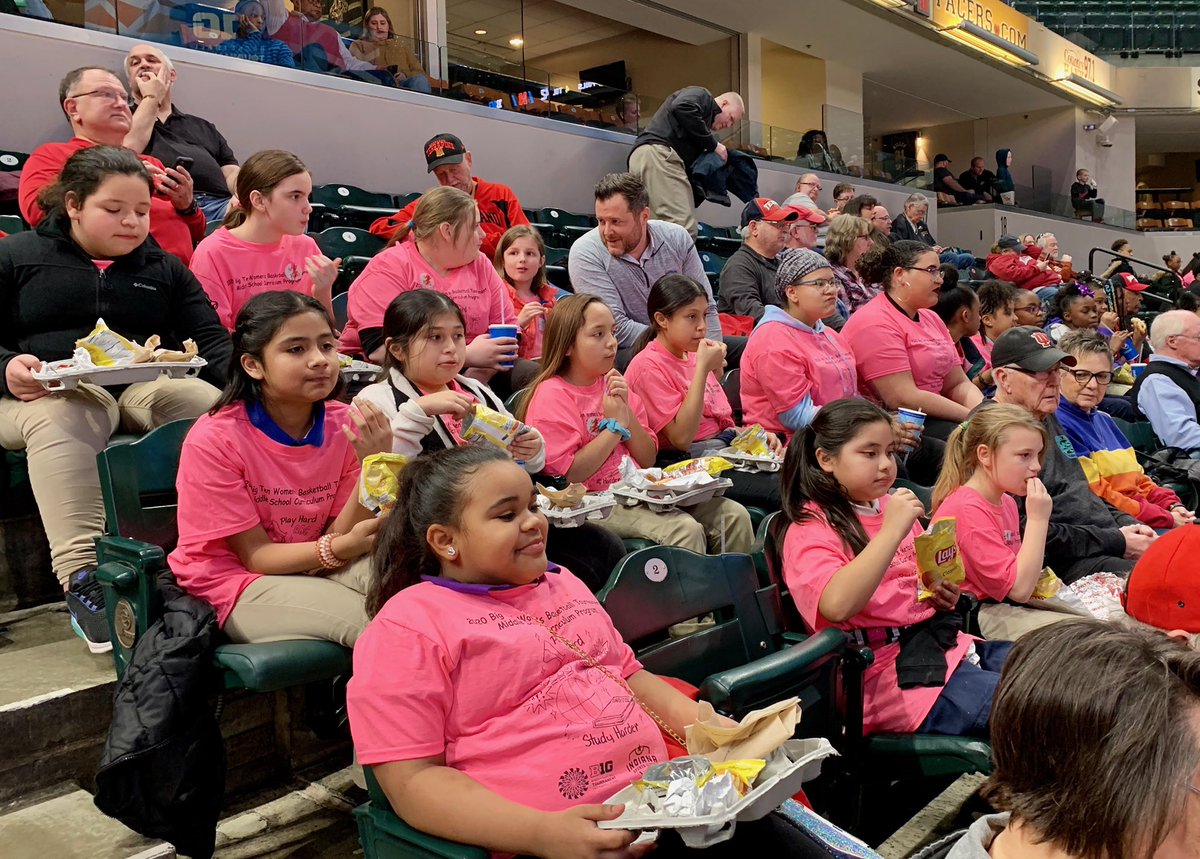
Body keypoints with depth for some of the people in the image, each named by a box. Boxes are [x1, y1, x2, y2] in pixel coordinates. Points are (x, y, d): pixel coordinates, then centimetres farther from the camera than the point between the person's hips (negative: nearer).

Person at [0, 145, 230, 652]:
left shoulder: (164, 269, 24)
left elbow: (212, 342, 14)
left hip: (145, 391, 2)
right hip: (48, 394, -2)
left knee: (210, 403, -31)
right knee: (59, 418, -39)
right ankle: (81, 578, -46)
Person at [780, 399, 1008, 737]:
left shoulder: (891, 509, 14)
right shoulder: (810, 531, -9)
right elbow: (837, 606, -29)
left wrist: (944, 595, 8)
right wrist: (892, 531, -27)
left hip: (940, 642, 9)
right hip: (889, 673, -8)